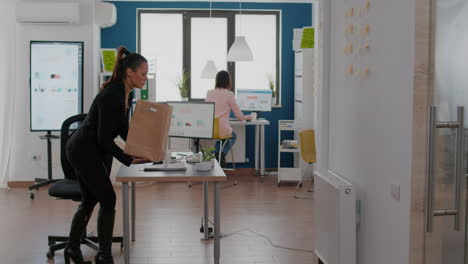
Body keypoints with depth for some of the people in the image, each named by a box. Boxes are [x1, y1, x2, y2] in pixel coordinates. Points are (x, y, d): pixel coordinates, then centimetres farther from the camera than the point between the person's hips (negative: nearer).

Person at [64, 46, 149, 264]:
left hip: (98, 151, 10)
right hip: (84, 151, -10)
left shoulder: (126, 95, 3)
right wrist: (129, 160, -25)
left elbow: (124, 130, 11)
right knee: (107, 199, -5)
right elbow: (104, 137, -27)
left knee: (90, 200, 16)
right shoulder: (111, 95, -26)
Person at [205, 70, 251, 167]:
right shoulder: (229, 94, -7)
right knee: (233, 136, 32)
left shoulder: (209, 93, 4)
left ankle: (216, 154, 19)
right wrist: (246, 117, 25)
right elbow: (238, 113, 2)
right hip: (222, 129, -4)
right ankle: (222, 154, 9)